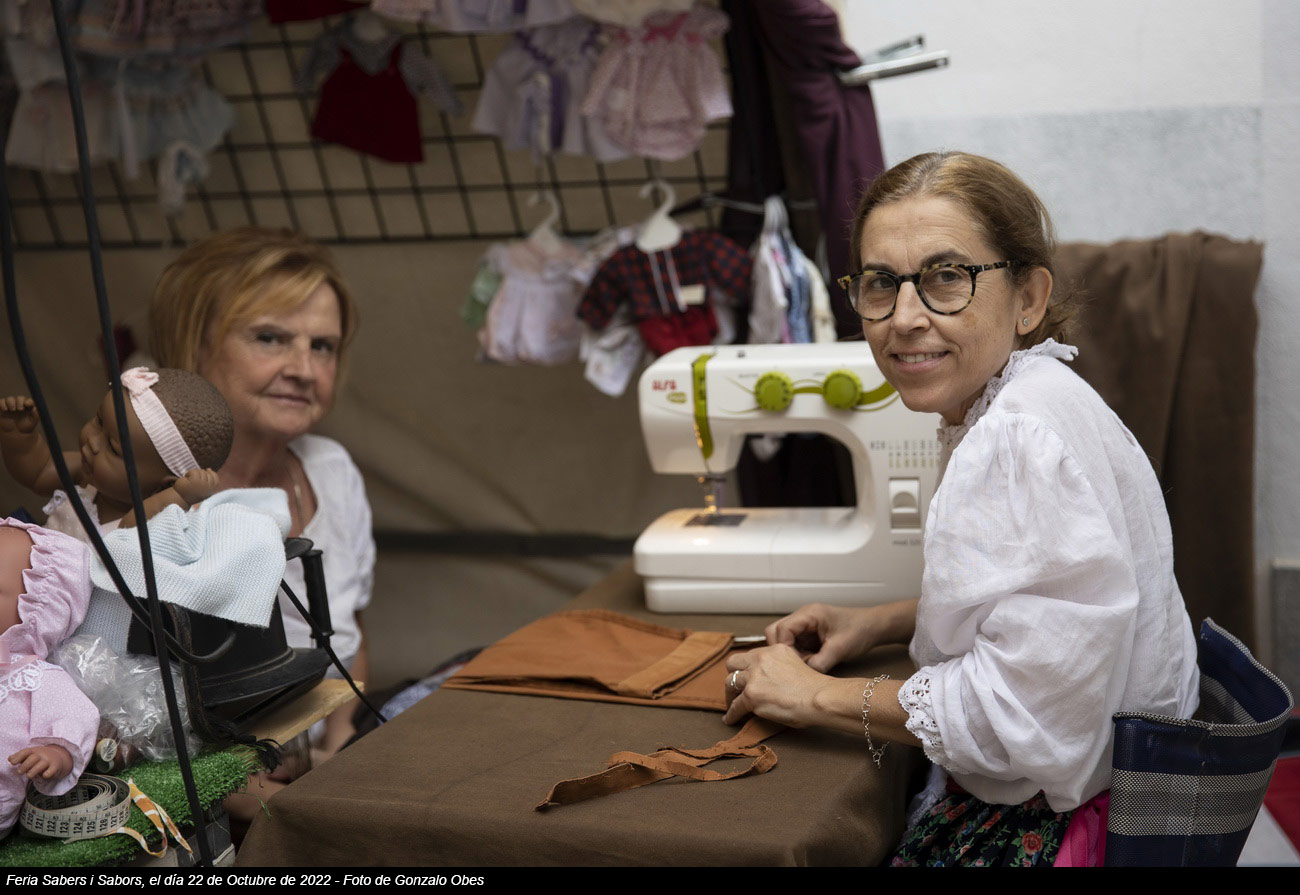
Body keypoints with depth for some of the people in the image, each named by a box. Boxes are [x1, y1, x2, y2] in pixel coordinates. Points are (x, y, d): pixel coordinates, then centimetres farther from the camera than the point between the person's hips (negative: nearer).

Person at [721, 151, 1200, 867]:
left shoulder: (1028, 434, -26)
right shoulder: (995, 412, 6)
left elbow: (1027, 714, -29)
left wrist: (818, 698, -17)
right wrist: (881, 622, 8)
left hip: (1057, 827, -9)